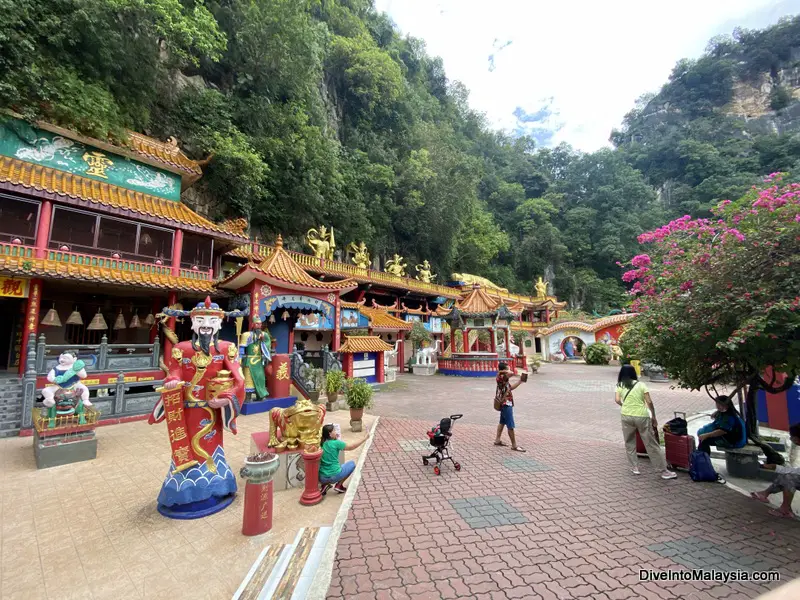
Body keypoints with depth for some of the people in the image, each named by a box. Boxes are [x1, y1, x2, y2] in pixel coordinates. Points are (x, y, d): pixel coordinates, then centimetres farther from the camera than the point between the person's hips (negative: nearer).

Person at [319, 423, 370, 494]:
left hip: (321, 478, 5)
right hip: (334, 476, -5)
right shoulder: (336, 443, -14)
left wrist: (335, 439, 12)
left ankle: (325, 484, 13)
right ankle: (339, 485, 11)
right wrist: (365, 438, 3)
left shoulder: (321, 444, 0)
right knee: (351, 463, 18)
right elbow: (351, 447, -4)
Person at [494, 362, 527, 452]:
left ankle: (497, 440, 30)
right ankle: (514, 445, 4)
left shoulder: (505, 378, 10)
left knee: (502, 422, 20)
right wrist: (501, 371, -22)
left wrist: (520, 380, 13)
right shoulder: (501, 377, -22)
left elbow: (511, 387, 18)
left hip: (505, 404, 11)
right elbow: (511, 373, -39)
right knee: (510, 426, -3)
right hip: (506, 404, -11)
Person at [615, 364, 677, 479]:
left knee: (629, 443, 17)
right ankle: (664, 471, 15)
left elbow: (617, 400, -8)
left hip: (627, 416, 0)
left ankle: (634, 467, 19)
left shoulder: (620, 385, 4)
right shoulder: (641, 384, 5)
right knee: (652, 444, 8)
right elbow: (649, 402, -2)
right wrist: (654, 417, 7)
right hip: (642, 416, 0)